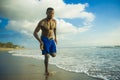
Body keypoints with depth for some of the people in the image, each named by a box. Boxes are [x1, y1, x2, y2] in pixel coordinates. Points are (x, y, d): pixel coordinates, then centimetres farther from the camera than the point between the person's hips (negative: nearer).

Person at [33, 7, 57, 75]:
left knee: (54, 55, -2)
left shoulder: (54, 21, -4)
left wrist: (55, 37, 17)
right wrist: (40, 41, -30)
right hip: (44, 40, -4)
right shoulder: (42, 22, -19)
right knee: (47, 56, -10)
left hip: (52, 40, 5)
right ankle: (46, 70, 8)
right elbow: (35, 33, -18)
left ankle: (48, 51, 32)